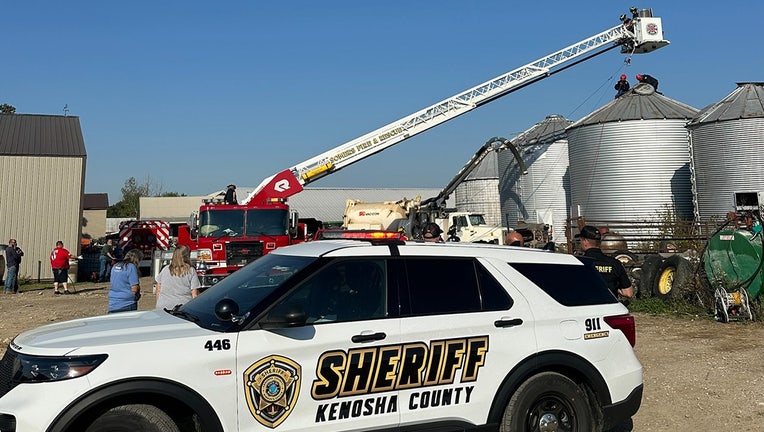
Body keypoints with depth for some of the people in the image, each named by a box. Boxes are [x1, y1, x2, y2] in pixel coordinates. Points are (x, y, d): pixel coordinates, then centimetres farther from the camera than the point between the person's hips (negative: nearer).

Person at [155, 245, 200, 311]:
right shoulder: (191, 271, -3)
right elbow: (195, 294, -6)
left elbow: (158, 290, 14)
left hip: (163, 308, 4)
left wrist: (159, 305, 23)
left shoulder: (165, 269, 8)